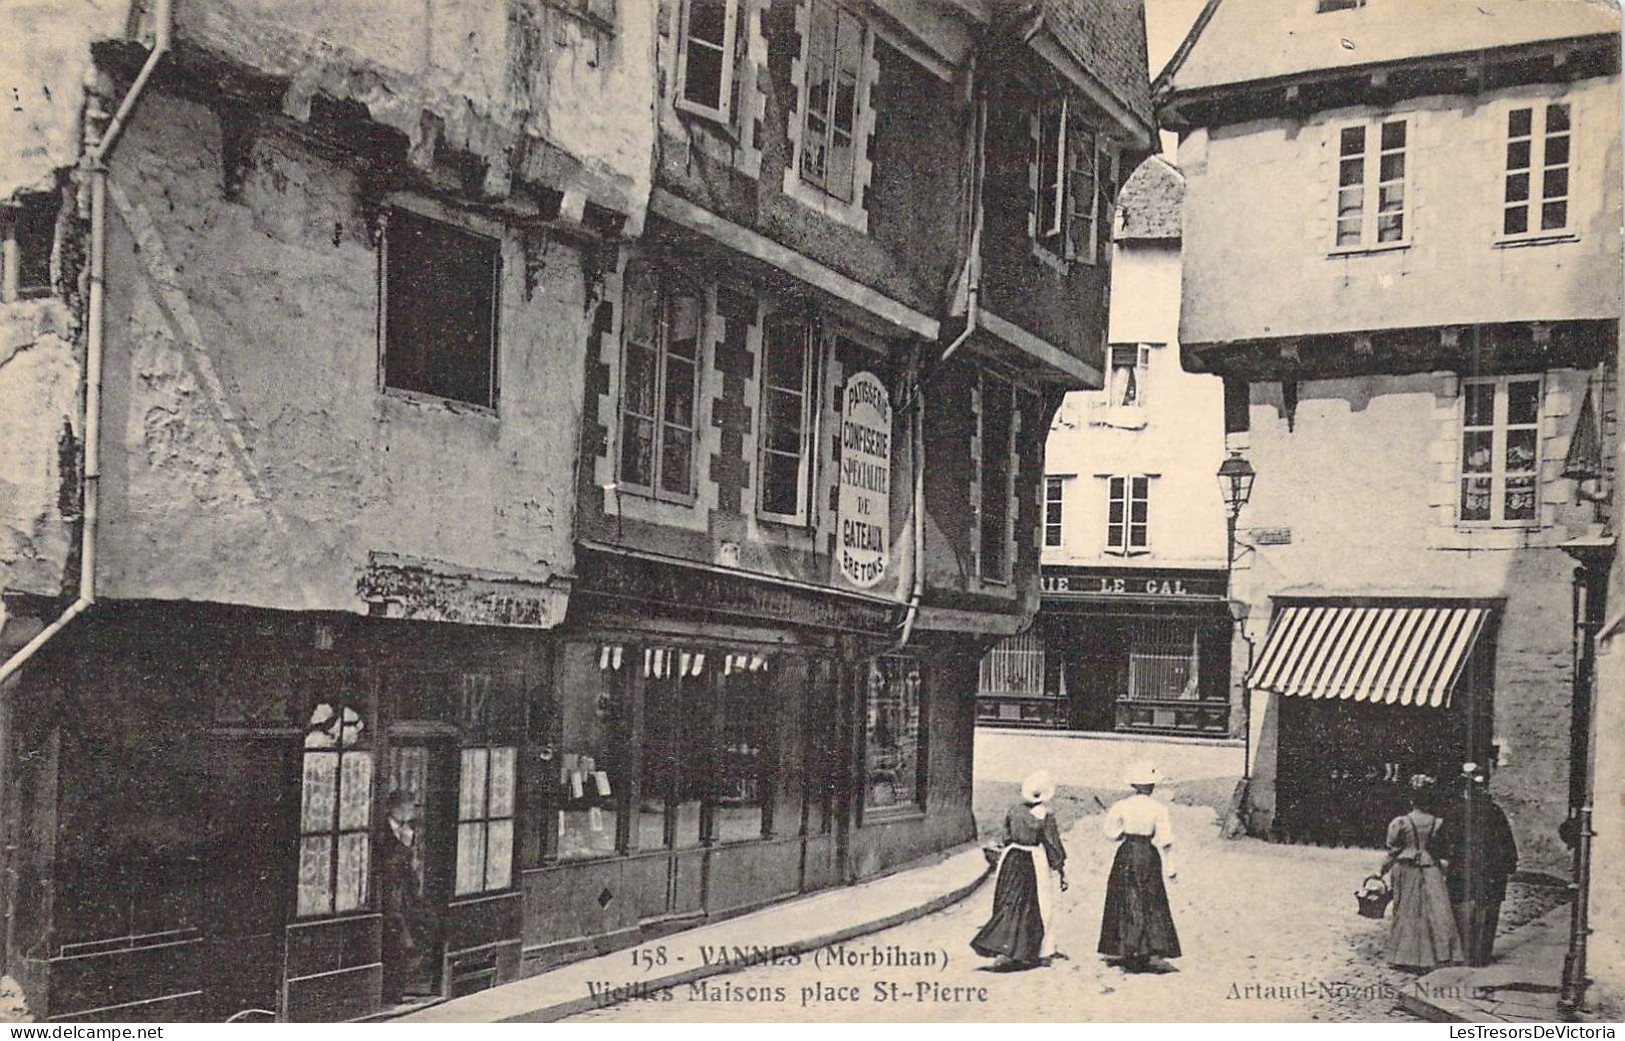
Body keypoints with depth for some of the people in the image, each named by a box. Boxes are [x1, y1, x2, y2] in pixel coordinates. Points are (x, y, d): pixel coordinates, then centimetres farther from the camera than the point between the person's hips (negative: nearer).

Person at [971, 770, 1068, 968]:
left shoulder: (1015, 810, 2)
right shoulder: (1046, 815, -11)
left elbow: (1006, 838, 9)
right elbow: (1053, 845, -8)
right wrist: (1061, 871, -1)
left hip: (1012, 858, 4)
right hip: (1036, 862, -4)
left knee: (1009, 905, 11)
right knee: (1041, 908, 8)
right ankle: (1042, 953, 13)